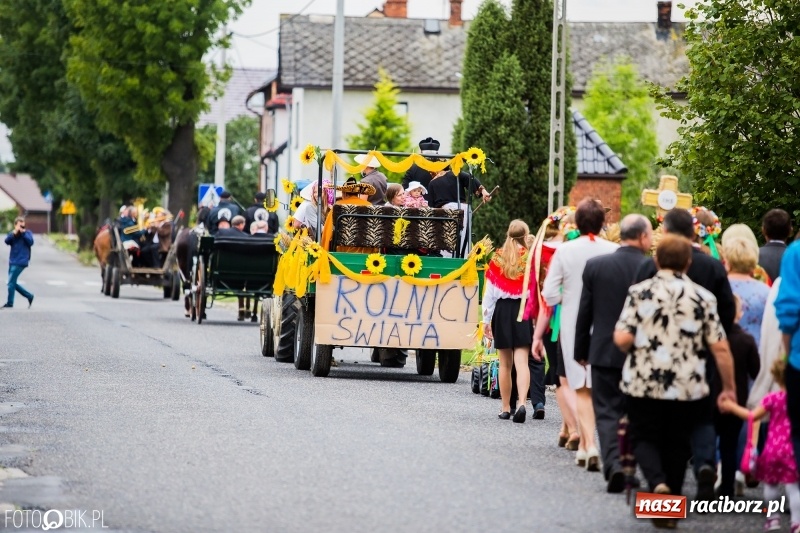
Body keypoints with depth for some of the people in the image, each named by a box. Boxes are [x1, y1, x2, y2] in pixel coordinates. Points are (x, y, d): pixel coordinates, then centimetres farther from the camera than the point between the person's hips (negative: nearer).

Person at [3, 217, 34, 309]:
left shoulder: (27, 233, 0)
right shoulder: (12, 233, 8)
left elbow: (30, 242, -16)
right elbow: (7, 241, -10)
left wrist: (23, 233, -18)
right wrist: (14, 233, -22)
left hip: (21, 262, -6)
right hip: (12, 262, 6)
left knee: (11, 282, -9)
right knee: (13, 283, 11)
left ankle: (10, 303, 0)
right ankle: (29, 296, 23)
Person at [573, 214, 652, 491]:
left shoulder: (595, 266, -3)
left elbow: (584, 312, 1)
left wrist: (581, 351, 11)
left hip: (604, 353, 0)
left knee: (608, 411, 3)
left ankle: (613, 464, -16)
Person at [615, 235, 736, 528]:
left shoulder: (639, 292, -4)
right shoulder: (702, 297, -1)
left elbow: (622, 339, -11)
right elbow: (720, 347, -3)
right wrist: (729, 387, 6)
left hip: (643, 383, -1)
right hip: (687, 388, 1)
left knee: (644, 437, 13)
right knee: (677, 444, 16)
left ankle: (657, 482, -15)